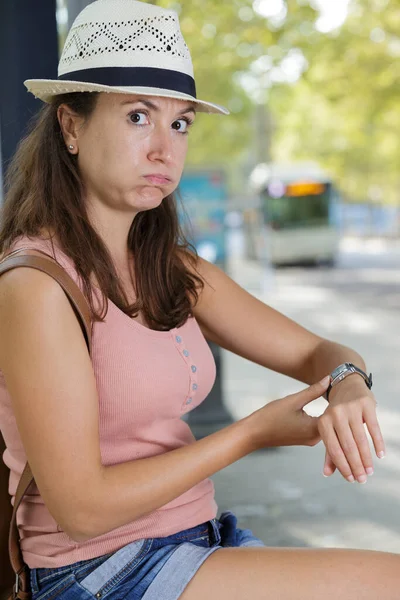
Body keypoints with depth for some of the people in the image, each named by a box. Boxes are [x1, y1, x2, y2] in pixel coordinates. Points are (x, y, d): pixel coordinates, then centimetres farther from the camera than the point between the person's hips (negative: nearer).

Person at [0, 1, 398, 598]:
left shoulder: (173, 270, 6)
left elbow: (324, 355, 9)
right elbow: (81, 508, -18)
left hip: (197, 542, 7)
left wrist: (347, 386, -15)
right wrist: (255, 431, -16)